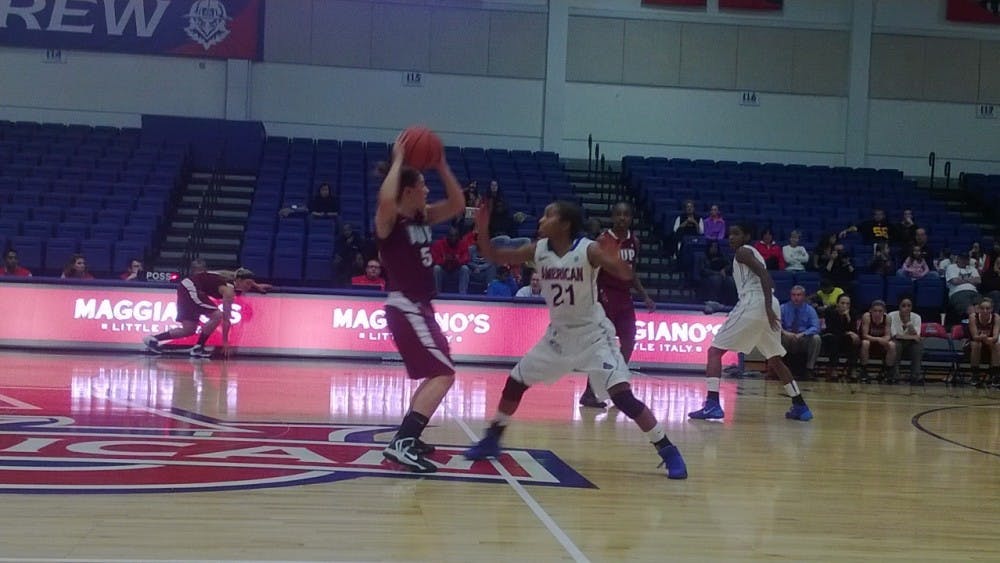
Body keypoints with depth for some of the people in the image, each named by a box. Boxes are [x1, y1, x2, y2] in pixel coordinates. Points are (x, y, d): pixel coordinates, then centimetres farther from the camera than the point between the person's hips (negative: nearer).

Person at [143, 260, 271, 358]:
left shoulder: (232, 278, 3)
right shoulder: (229, 290, -19)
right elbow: (226, 318, -17)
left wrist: (257, 286, 35)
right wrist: (225, 341, -13)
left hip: (186, 286, 10)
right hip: (190, 288, -10)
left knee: (189, 330, 12)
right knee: (216, 316, -16)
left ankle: (153, 339, 15)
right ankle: (198, 348, -10)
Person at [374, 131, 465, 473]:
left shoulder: (423, 218, 11)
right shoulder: (389, 221, -14)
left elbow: (457, 205, 15)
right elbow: (385, 199, -37)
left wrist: (441, 165, 4)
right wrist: (398, 160, -25)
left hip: (420, 307, 10)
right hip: (405, 308, -10)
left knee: (436, 374, 21)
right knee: (444, 374, -18)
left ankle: (408, 437, 28)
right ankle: (401, 444, -27)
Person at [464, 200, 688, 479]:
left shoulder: (588, 250, -20)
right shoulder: (538, 250, -6)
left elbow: (626, 275, -27)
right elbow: (494, 255, 0)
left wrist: (613, 260, -49)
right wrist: (483, 228, -17)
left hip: (593, 334, -6)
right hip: (558, 334, 6)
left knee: (622, 395, -16)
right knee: (515, 382, 7)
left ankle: (669, 452, -6)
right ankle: (491, 440, 27)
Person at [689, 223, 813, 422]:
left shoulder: (743, 251, -1)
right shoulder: (753, 253, 27)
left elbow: (764, 275, -15)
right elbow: (767, 279, 26)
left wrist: (768, 307, -24)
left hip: (753, 305, -9)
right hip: (769, 306, 9)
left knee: (715, 350, -4)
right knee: (775, 360, 24)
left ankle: (712, 405, -16)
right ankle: (800, 407, 23)